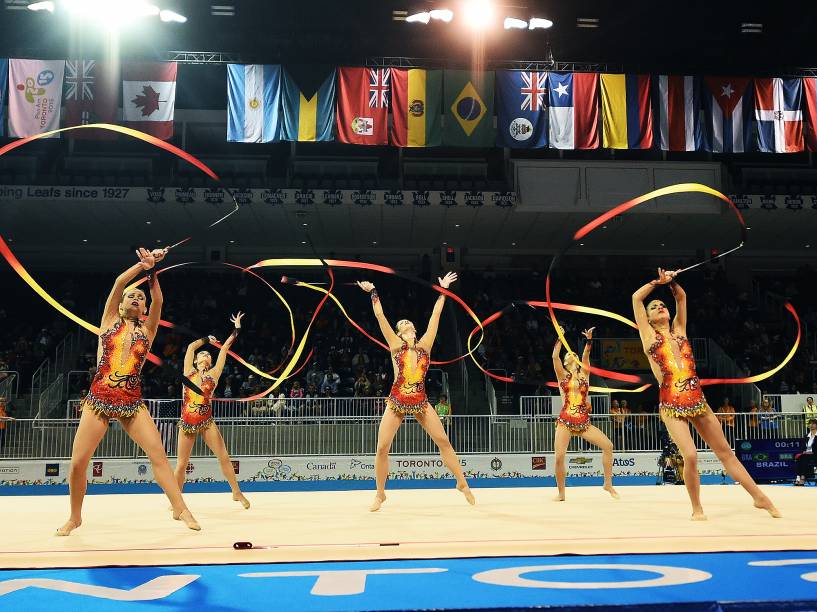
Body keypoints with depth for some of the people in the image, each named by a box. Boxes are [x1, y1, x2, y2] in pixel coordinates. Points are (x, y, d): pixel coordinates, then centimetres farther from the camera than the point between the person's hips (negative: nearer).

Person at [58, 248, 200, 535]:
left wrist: (151, 270, -15)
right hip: (98, 399, 0)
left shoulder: (147, 328, 11)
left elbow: (158, 300, -5)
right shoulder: (109, 320, 11)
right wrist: (142, 264, -9)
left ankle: (180, 509, -3)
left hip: (132, 402, 0)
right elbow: (119, 282, 0)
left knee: (158, 453, -11)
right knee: (78, 462, -3)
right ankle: (75, 517, 19)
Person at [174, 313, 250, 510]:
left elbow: (225, 348, 7)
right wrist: (208, 339, 24)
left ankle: (237, 492, 11)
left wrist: (237, 328, 8)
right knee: (181, 464, 4)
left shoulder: (213, 374, 7)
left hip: (207, 423, 0)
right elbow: (191, 346, 9)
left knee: (224, 458, -2)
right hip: (186, 423, 0)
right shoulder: (189, 371, 7)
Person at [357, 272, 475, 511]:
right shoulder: (395, 345, 2)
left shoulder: (424, 345, 6)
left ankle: (462, 483, 13)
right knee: (382, 448, -3)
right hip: (396, 402, -1)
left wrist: (443, 291, 11)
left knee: (443, 441, -2)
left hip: (421, 402, 1)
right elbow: (380, 316, 0)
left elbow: (435, 315, 8)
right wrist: (373, 292, 2)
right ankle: (380, 494, 15)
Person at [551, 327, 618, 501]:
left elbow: (586, 356, -3)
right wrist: (560, 338, -7)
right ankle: (561, 493, 5)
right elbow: (555, 357, -5)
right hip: (565, 422, -2)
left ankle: (608, 484, 4)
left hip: (584, 423, 2)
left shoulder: (584, 375, 12)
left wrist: (589, 340, -14)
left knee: (608, 445, -11)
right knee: (559, 457, -15)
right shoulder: (562, 376, 8)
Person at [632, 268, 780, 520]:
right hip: (672, 406, -4)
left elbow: (681, 297, 18)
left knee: (725, 452, 11)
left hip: (697, 401, 4)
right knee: (690, 456, -19)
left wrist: (671, 281, 3)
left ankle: (760, 498, 19)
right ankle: (697, 509, 2)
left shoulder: (679, 330, 16)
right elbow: (636, 297, 2)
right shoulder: (649, 335, 6)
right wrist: (659, 281, 9)